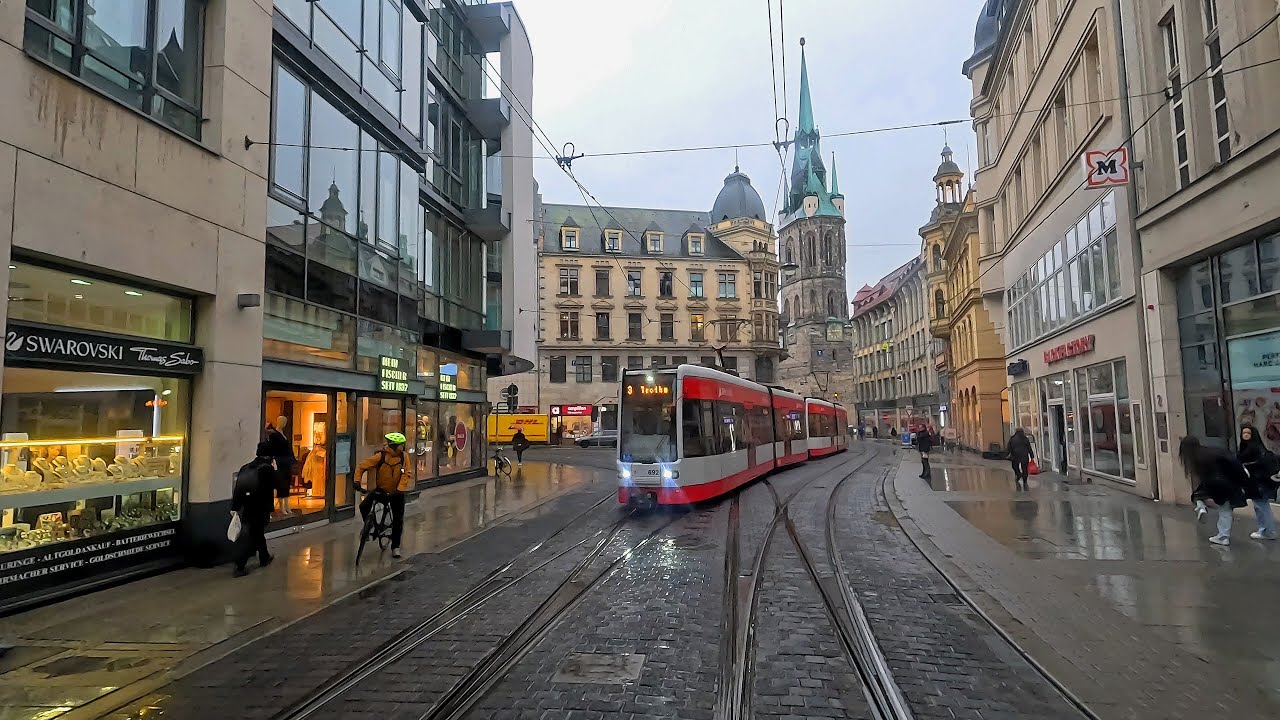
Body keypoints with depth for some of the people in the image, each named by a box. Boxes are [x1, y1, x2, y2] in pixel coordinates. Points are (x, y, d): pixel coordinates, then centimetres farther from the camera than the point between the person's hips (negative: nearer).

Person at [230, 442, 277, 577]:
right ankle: (239, 568, -3)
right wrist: (274, 470, 4)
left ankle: (264, 558, 37)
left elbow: (237, 487, 6)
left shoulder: (245, 467, 7)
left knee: (258, 533, 22)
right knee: (249, 539, 0)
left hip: (244, 507, 6)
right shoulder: (268, 468, -11)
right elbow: (274, 485, -6)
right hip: (260, 508, -6)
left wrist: (234, 507, 10)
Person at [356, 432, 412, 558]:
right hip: (380, 489, -1)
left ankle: (395, 546, 15)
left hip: (396, 492, 1)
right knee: (364, 507, -21)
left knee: (398, 520, -1)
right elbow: (361, 467, -10)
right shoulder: (380, 456, -16)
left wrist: (400, 489, -24)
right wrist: (357, 481, -22)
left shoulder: (403, 456, -10)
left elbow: (406, 474, -13)